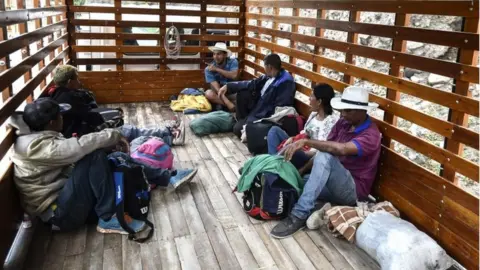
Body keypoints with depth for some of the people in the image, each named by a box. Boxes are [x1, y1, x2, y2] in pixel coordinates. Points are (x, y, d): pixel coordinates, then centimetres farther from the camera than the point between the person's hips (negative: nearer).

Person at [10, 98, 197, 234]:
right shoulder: (35, 145, -21)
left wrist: (110, 141, 0)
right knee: (96, 156, -26)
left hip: (66, 198, 10)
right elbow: (78, 148, -31)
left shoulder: (42, 137, 10)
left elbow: (71, 152, 12)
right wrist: (112, 135, -19)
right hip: (59, 213, -10)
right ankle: (109, 219, -19)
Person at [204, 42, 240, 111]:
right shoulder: (209, 69, -13)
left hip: (232, 92, 0)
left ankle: (221, 105, -18)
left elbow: (234, 76, -26)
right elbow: (216, 87, -22)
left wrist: (217, 69, -23)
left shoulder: (233, 62, -8)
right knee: (208, 93, -33)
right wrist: (228, 102, -34)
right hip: (218, 94, 0)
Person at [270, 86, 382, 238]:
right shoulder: (343, 123, 5)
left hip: (353, 190, -7)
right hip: (333, 184, 7)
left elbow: (341, 149, -36)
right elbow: (324, 148, 3)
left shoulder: (370, 135, -18)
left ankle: (299, 215, -34)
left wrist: (306, 142, -34)